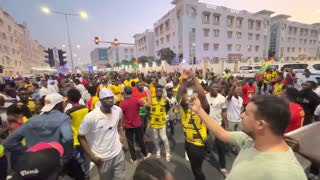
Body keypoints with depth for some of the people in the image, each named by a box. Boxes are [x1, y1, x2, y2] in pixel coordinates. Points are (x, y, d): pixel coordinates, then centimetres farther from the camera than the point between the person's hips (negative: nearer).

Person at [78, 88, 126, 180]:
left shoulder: (118, 110, -11)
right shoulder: (90, 117, -24)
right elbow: (81, 137, -10)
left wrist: (121, 134, 2)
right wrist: (91, 156, -11)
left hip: (119, 153, 3)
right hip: (103, 158, -3)